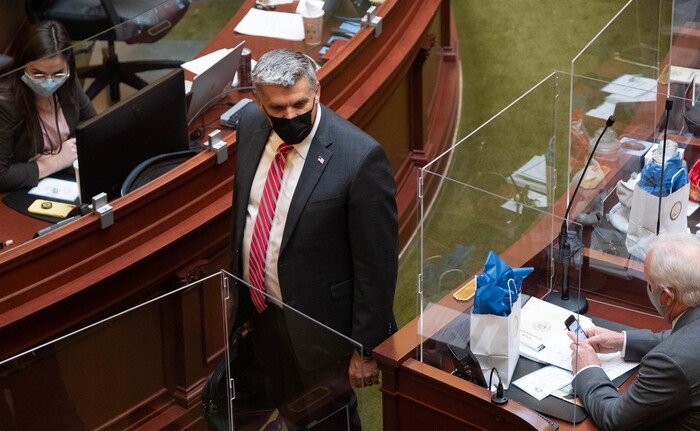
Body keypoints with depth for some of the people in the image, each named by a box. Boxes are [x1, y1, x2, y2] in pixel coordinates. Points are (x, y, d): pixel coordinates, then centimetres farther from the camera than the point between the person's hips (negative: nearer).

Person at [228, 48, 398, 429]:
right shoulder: (251, 124, -7)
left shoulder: (360, 156, -27)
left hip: (318, 325, -6)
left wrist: (365, 348, -14)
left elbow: (377, 263, -20)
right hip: (260, 312, 6)